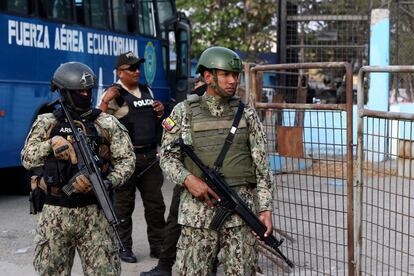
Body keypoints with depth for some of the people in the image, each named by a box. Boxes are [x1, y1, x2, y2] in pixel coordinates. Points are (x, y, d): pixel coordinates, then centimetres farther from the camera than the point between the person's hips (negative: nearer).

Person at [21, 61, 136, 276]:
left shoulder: (107, 124, 2)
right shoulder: (46, 123, 5)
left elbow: (126, 160, 0)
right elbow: (27, 159, 1)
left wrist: (108, 182, -17)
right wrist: (51, 143, -15)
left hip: (93, 211, -1)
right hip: (55, 212, 1)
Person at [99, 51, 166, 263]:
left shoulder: (147, 91, 14)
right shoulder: (115, 95, -6)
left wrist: (160, 113, 5)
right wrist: (105, 101, -25)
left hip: (150, 156, 6)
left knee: (156, 204, 9)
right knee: (124, 205, 5)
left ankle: (157, 246, 19)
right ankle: (124, 248, 16)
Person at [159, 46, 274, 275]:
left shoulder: (246, 113, 7)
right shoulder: (184, 112, 4)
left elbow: (261, 165, 5)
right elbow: (167, 156, 5)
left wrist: (265, 208, -2)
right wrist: (188, 179, -14)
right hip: (199, 207, -1)